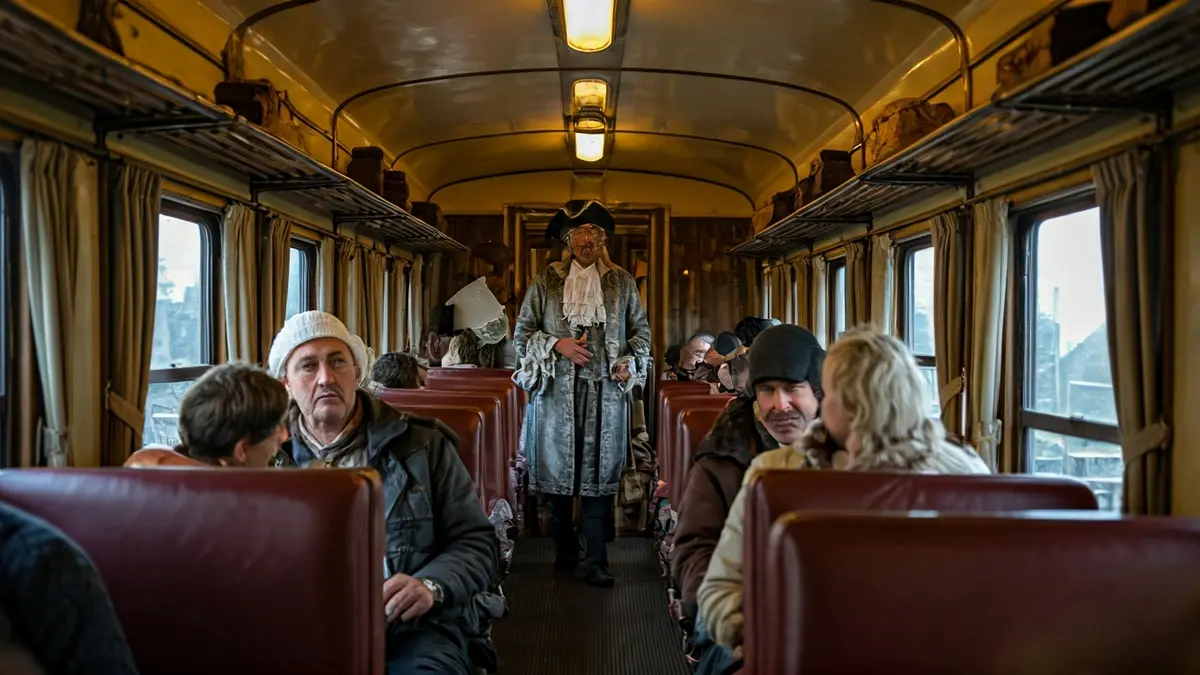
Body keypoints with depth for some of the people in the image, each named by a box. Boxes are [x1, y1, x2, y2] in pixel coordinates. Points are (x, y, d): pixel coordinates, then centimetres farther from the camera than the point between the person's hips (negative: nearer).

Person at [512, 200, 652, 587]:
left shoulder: (622, 283, 10)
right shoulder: (545, 282, 6)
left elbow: (641, 330, 15)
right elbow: (522, 332, 7)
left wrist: (631, 362, -3)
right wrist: (557, 345, -9)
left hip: (605, 392, 0)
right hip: (556, 392, 0)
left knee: (598, 474, 0)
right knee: (556, 469, 5)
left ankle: (597, 562, 5)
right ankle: (565, 550, 22)